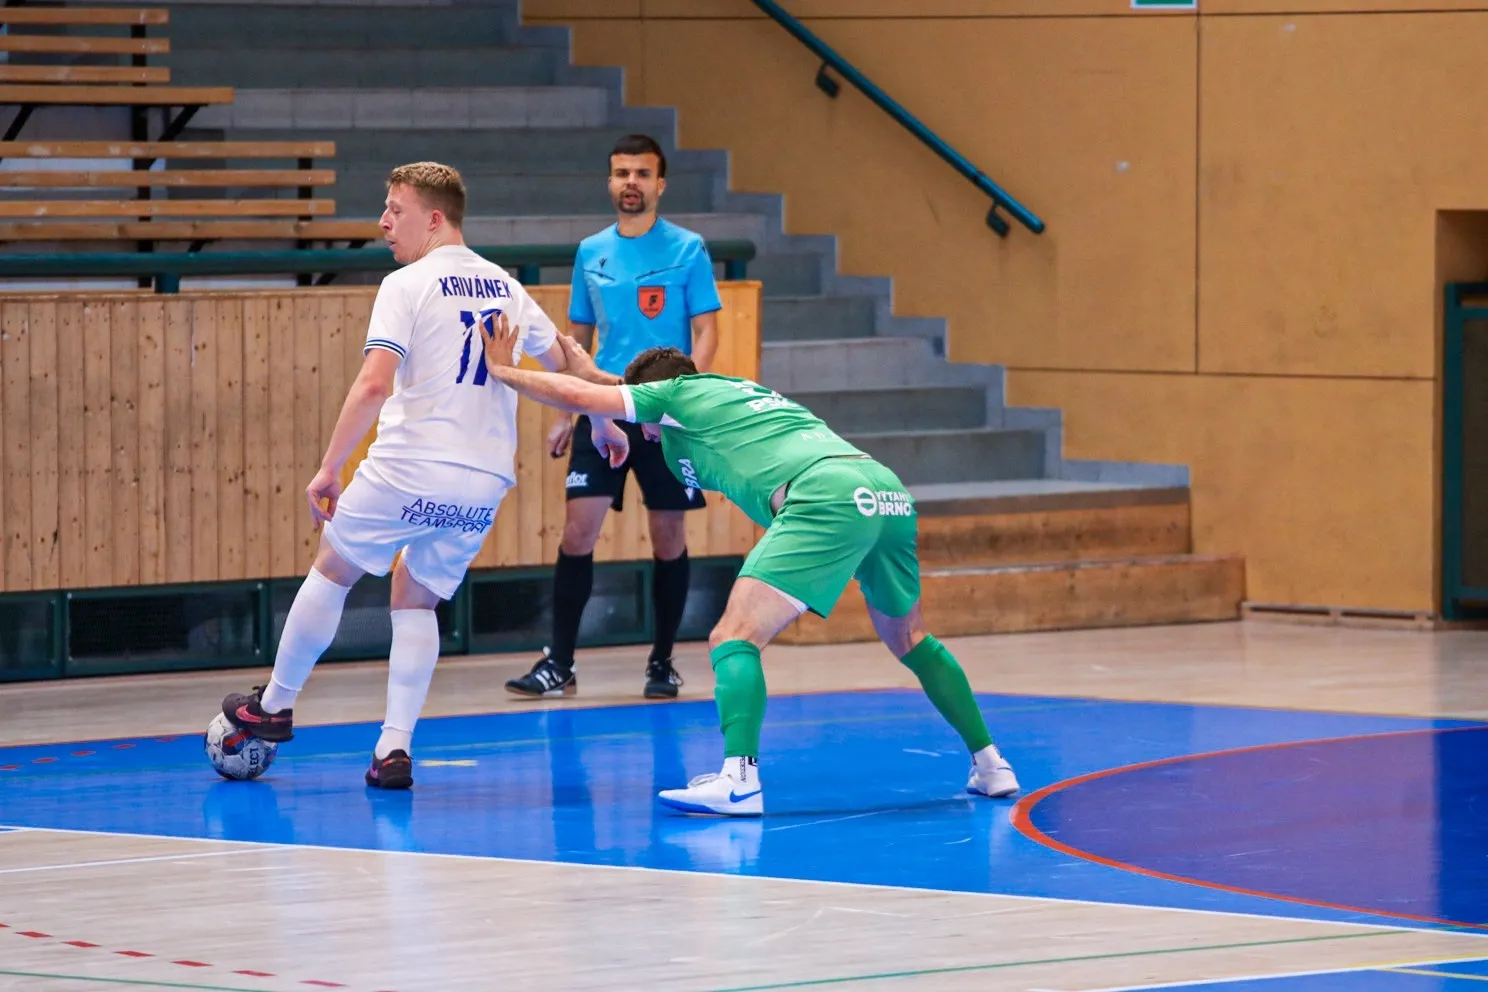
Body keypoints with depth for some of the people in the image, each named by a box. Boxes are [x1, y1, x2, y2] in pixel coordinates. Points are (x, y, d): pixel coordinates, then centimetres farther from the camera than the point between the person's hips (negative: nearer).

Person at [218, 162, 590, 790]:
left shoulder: (407, 286, -7)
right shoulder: (504, 287, 12)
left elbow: (373, 385, -19)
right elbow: (561, 364, 22)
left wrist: (329, 469, -15)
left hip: (409, 471, -5)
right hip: (485, 484, 6)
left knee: (332, 571, 16)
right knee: (416, 601, 18)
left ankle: (275, 706, 27)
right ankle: (395, 749, 5)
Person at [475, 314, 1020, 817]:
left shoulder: (676, 395, 16)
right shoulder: (740, 390, 37)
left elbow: (578, 397, 13)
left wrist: (503, 370, 27)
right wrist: (595, 374, 53)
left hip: (827, 496, -8)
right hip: (887, 489, 8)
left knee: (735, 638, -9)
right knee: (909, 640, 27)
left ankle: (739, 780, -27)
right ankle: (990, 765, 28)